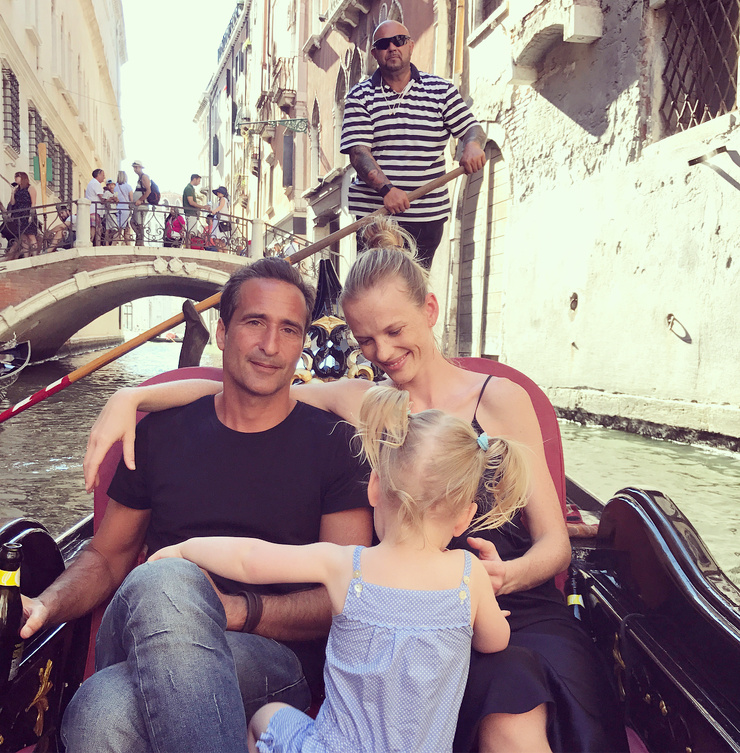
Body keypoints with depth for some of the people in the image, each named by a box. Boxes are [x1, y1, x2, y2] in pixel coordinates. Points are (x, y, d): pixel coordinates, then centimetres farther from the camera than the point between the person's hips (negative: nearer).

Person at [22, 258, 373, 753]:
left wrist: (239, 609, -17)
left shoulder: (335, 446, 3)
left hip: (278, 661, -4)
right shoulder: (162, 432, 12)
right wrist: (45, 606, -3)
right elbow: (108, 556, 19)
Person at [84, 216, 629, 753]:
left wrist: (506, 574, -16)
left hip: (521, 605, 0)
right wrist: (130, 399, -5)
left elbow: (555, 542, 6)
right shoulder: (358, 402, 12)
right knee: (510, 705, -31)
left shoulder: (500, 399, 8)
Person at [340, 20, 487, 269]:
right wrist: (386, 188, -25)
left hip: (428, 215, 2)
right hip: (374, 212, -1)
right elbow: (357, 152, -8)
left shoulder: (441, 90, 9)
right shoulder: (359, 96, 3)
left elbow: (472, 128, 7)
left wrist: (472, 144, -19)